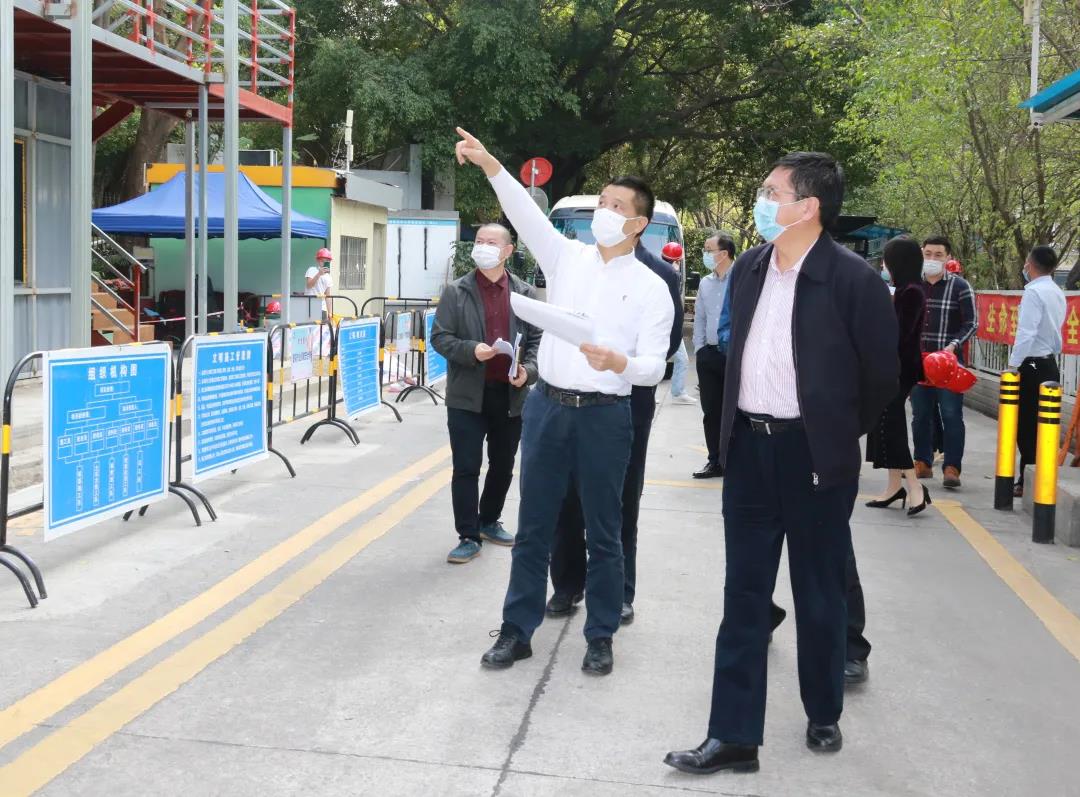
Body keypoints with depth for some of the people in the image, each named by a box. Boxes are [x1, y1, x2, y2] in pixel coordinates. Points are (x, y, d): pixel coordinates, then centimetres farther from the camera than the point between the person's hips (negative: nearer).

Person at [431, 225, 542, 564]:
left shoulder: (525, 293, 6)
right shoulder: (456, 292, 0)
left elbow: (536, 340, 8)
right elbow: (440, 338, -3)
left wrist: (528, 370, -10)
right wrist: (471, 351, -20)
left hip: (511, 395, 3)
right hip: (467, 396, -3)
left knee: (503, 466, 16)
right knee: (466, 468, -2)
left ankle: (489, 521, 35)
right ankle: (469, 537, 6)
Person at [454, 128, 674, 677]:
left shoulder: (651, 288, 0)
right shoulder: (567, 257, 7)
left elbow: (654, 367, -5)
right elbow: (526, 212, -9)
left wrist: (618, 362, -27)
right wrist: (489, 164, -25)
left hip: (605, 414, -2)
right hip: (547, 406, 2)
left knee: (603, 531, 7)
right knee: (533, 526, 9)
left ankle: (601, 636, 21)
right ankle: (517, 630, 20)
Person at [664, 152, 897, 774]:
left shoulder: (853, 278, -13)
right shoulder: (748, 269, 5)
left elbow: (883, 372, -4)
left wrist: (842, 435, 6)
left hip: (814, 455, -5)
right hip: (749, 447, 5)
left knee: (820, 597, 11)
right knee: (743, 595, 7)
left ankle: (824, 715, 32)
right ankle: (733, 736, 13)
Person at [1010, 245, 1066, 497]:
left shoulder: (1034, 292, -15)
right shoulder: (1057, 293, 13)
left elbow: (1026, 333, -21)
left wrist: (1013, 365, -17)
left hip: (1032, 366, -9)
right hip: (1049, 364, 9)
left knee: (1027, 427, -4)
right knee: (1040, 426, 11)